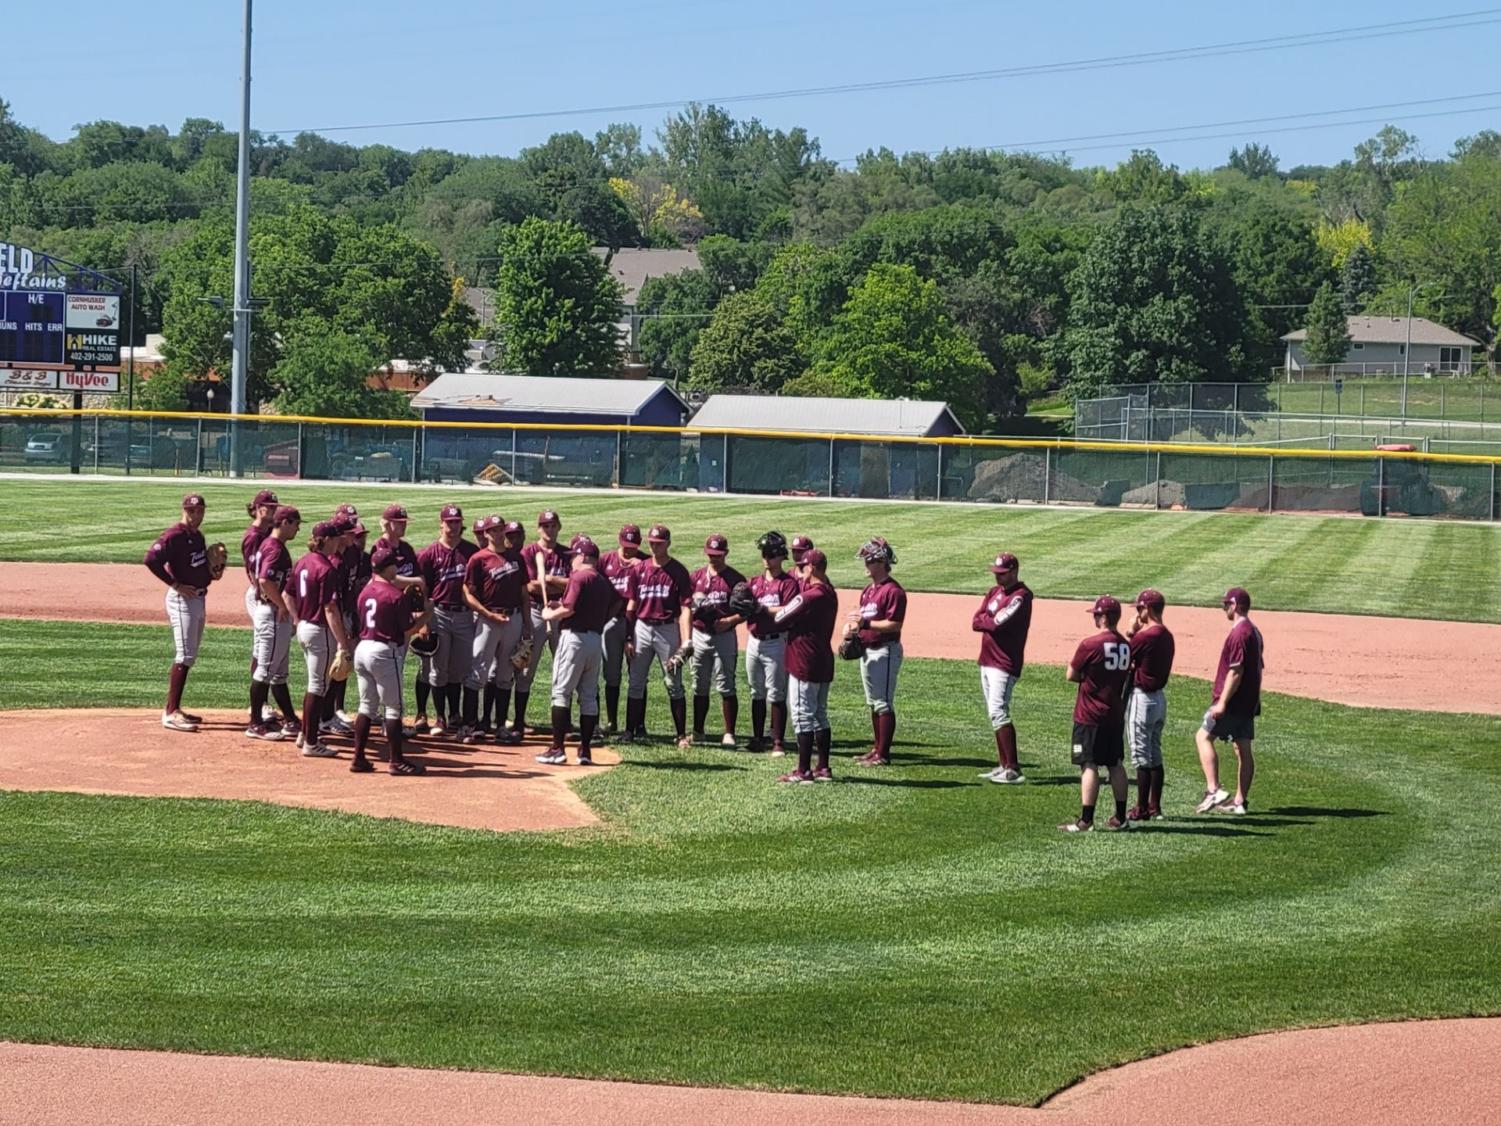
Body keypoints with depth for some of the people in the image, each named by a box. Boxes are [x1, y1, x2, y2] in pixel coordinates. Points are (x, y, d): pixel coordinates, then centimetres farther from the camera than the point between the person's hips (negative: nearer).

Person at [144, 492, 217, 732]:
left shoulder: (198, 536, 13)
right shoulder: (175, 535, -14)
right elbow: (151, 558, -24)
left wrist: (212, 572, 2)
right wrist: (175, 584, -21)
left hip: (198, 598, 9)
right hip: (182, 599, -9)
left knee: (189, 656, 13)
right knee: (184, 656, -12)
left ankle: (173, 709, 20)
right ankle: (171, 714, -12)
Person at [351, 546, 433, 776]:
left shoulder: (365, 591, 9)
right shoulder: (396, 595, -13)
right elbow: (409, 630, -11)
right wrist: (427, 612, 3)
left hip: (362, 648, 7)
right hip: (384, 653, -7)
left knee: (367, 706, 14)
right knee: (393, 708, 1)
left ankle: (359, 759, 13)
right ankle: (397, 761, 4)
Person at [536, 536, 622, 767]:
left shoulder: (579, 577, -10)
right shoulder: (604, 582, 15)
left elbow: (569, 608, -19)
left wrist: (550, 615, 0)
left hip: (574, 637, -7)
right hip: (597, 639, 8)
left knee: (561, 692, -4)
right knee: (589, 696, 11)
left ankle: (557, 749, -9)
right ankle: (585, 750, 11)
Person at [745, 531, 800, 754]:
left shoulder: (788, 583, -5)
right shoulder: (755, 582, 14)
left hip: (776, 642, -6)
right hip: (754, 641, 6)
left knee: (776, 694, -6)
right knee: (757, 693, 12)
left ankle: (778, 741, -3)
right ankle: (757, 738, 19)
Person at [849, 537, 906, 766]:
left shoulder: (893, 590, -14)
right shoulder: (868, 590, 15)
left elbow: (894, 624, -21)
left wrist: (866, 623, -25)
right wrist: (852, 626, 1)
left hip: (885, 651, -10)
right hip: (866, 650, 10)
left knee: (884, 704, -7)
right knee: (873, 703, 15)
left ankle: (883, 755, -6)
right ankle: (877, 749, 24)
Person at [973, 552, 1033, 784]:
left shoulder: (1021, 596, -12)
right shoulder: (994, 592, 15)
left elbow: (999, 623, -22)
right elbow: (975, 622, 7)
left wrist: (986, 620, -2)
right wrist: (993, 621, -10)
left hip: (1005, 663, -9)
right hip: (987, 660, 9)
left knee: (998, 712, -17)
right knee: (994, 714, 11)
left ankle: (1013, 769, -20)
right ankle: (1003, 765, 17)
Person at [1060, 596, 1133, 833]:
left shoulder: (1090, 644, -15)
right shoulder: (1126, 646, 6)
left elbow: (1071, 676, -8)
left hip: (1090, 716, -7)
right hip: (1115, 715, 7)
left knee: (1089, 766, -5)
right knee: (1115, 765, 14)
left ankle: (1086, 820, -6)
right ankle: (1120, 818, 19)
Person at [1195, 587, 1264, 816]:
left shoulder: (1239, 634, -18)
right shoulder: (1254, 632, 13)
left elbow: (1235, 671, -22)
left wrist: (1222, 702, -21)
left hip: (1234, 701, -10)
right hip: (1249, 702, 10)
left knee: (1203, 737, -3)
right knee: (1243, 749, 9)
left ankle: (1214, 790, -12)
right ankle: (1240, 801, 12)